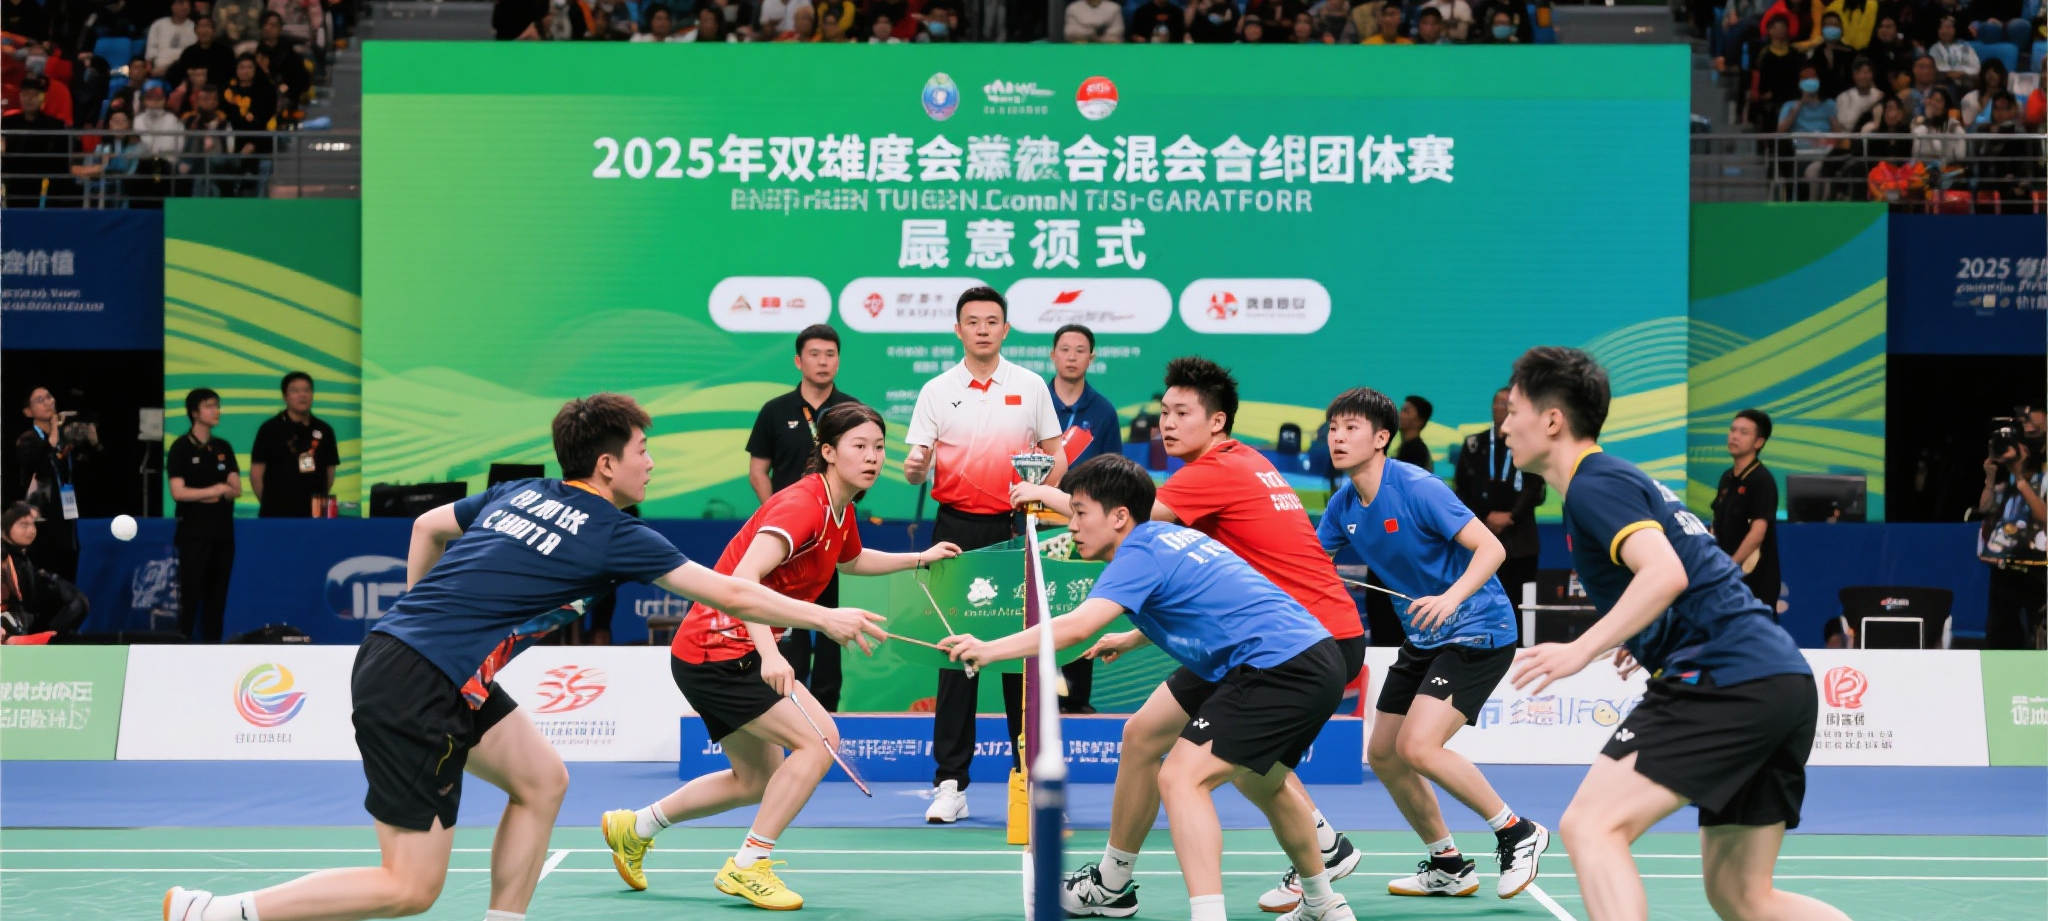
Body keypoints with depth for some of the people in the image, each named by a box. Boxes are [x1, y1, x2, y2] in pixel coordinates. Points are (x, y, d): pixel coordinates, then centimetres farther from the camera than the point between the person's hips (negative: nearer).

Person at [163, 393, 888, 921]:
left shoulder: (521, 494, 13)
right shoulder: (613, 536, -7)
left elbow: (427, 526, 28)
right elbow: (731, 593, -3)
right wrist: (825, 618, 7)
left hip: (396, 642, 9)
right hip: (414, 692, -9)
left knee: (542, 779, 14)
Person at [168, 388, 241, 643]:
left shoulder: (223, 448, 13)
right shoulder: (181, 448, -2)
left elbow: (236, 489, 5)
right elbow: (178, 492, -11)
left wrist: (203, 495, -11)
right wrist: (216, 490, -8)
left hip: (222, 531, 5)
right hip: (194, 533, -5)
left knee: (217, 594, 5)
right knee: (191, 593, -8)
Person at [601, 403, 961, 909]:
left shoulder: (841, 514, 8)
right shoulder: (802, 504, -22)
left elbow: (852, 560, 34)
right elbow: (743, 578, -35)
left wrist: (919, 558, 28)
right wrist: (769, 653, -45)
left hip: (736, 653, 10)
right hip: (717, 649, -10)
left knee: (757, 781, 20)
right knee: (820, 738, -18)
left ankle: (635, 827, 35)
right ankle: (748, 866, -9)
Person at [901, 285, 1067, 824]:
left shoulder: (1031, 386, 7)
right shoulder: (937, 391, 6)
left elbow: (1056, 456, 10)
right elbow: (918, 467, 4)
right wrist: (915, 467, -19)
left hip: (1015, 527, 0)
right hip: (957, 529, 0)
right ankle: (951, 782, 0)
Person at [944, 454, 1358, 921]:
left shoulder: (1139, 554, -10)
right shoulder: (1172, 536, 18)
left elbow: (1075, 627, -24)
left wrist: (990, 650, -23)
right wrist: (1133, 638, 40)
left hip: (1279, 667, -10)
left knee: (1181, 778, -15)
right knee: (1260, 780, 31)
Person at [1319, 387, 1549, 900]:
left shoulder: (1417, 488, -20)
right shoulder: (1344, 504, 2)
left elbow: (1491, 549, -24)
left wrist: (1451, 597, -40)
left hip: (1477, 632, -9)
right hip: (1423, 640, 9)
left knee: (1418, 746, -22)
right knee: (1383, 755, 8)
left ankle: (1517, 833, -4)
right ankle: (1448, 866, 24)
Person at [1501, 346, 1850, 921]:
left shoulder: (1593, 484, -5)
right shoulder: (1623, 478, 25)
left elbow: (1667, 573, -22)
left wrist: (1583, 649, -26)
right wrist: (1648, 639, 32)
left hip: (1727, 679, -10)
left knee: (1590, 826, -15)